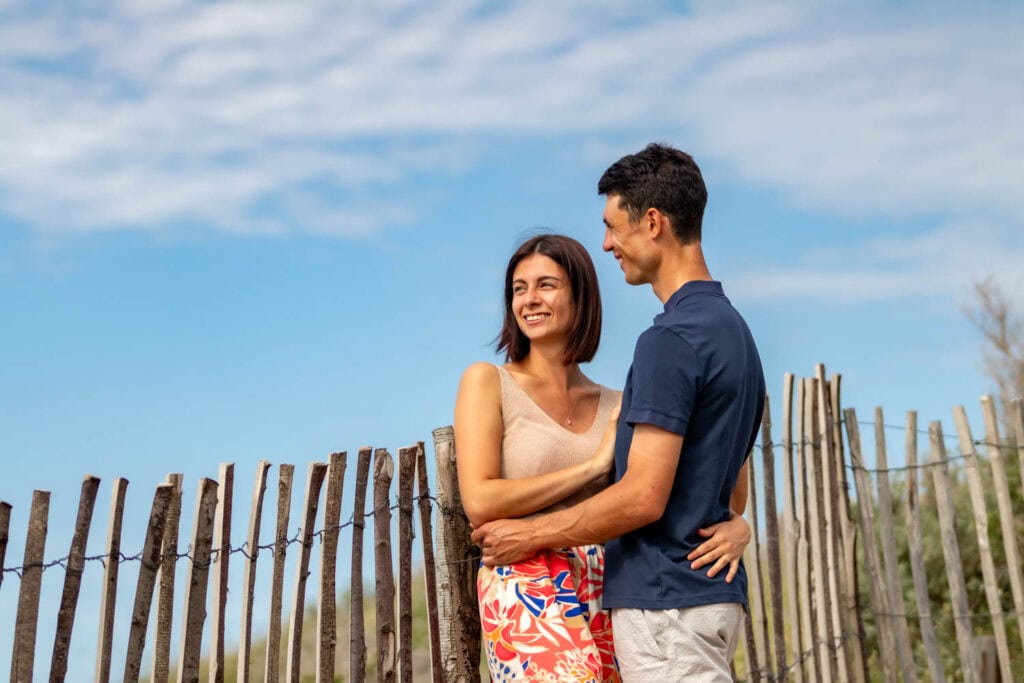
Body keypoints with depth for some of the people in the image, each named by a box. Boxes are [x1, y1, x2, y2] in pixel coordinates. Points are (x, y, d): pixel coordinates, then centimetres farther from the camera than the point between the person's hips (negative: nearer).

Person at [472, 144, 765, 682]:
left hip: (664, 601, -10)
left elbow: (644, 496, -20)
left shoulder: (670, 339, -17)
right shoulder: (732, 328, 15)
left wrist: (528, 535, -9)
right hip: (712, 594, 10)